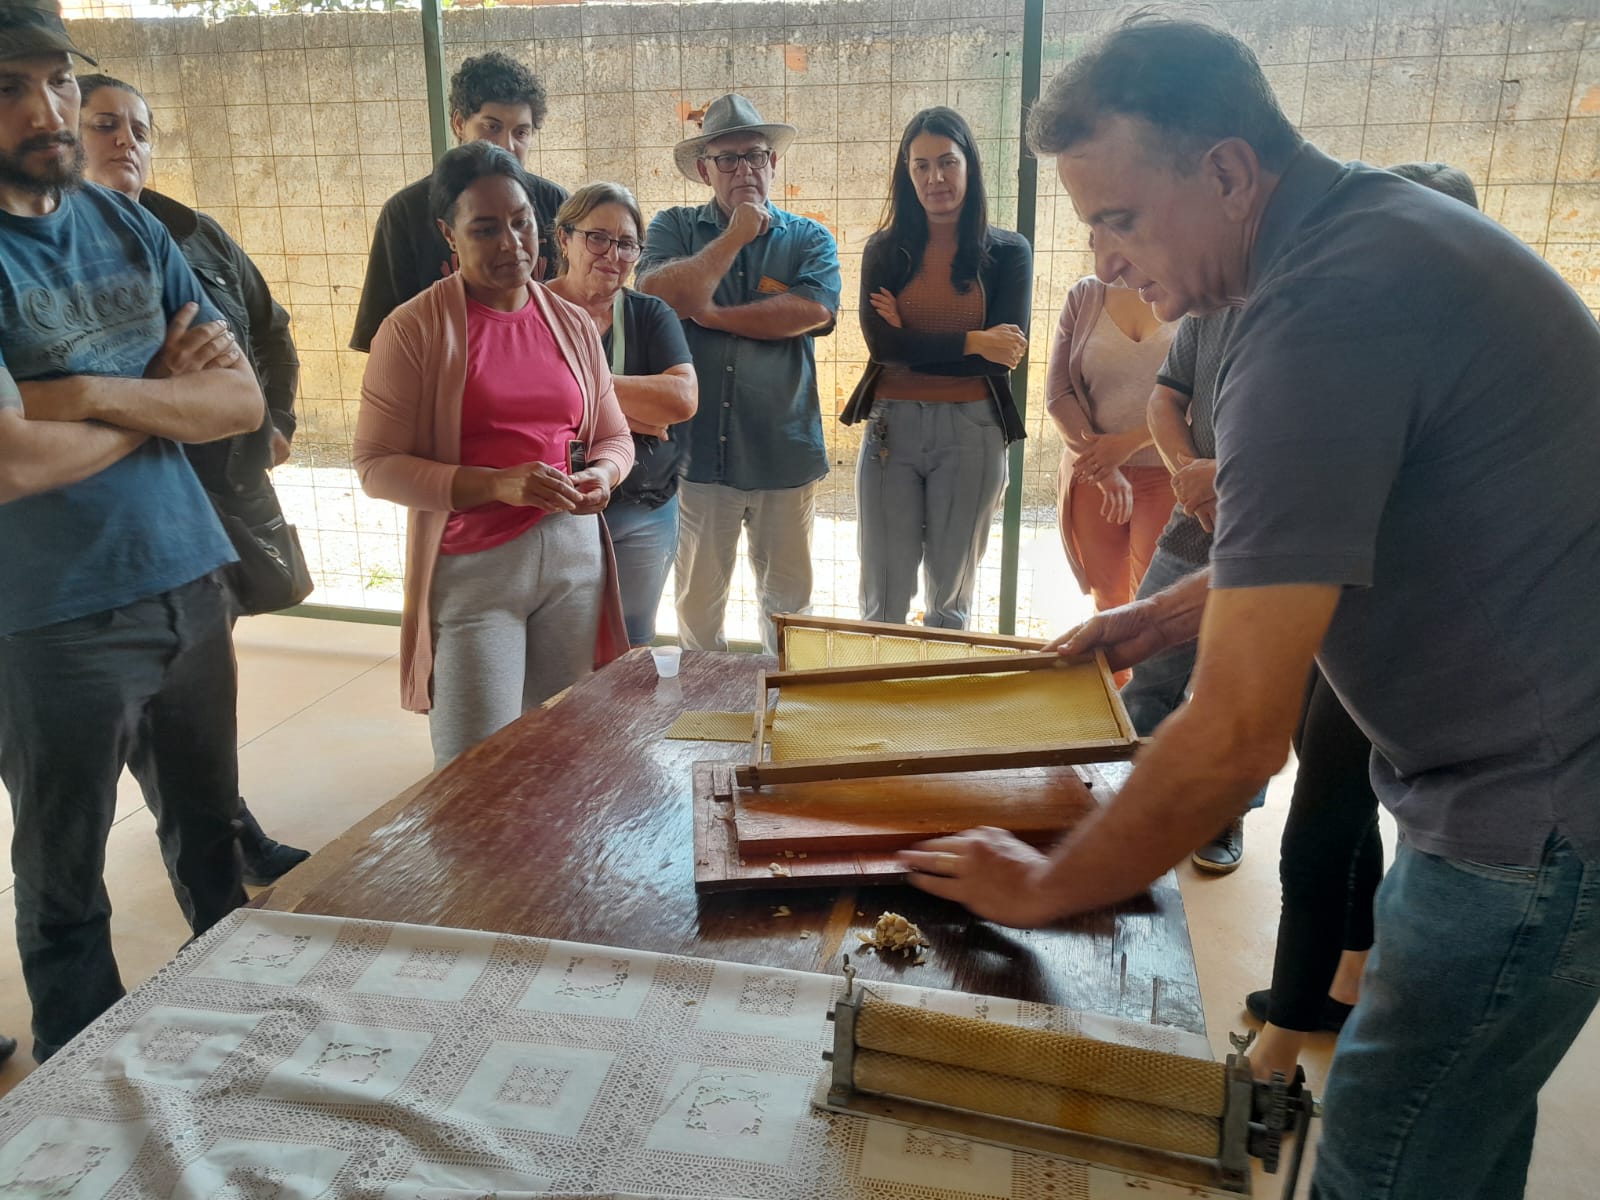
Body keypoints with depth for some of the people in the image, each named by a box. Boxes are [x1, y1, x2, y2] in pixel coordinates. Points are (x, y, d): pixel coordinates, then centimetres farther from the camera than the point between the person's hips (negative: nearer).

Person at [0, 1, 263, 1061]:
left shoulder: (128, 229, 5)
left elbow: (244, 398, -3)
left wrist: (96, 393, -17)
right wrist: (163, 396, -9)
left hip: (191, 584, 5)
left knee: (211, 837, 21)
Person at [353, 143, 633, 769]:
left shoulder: (572, 323, 10)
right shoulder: (415, 328, -5)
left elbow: (614, 437, 17)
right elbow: (376, 465, -9)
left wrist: (600, 475, -6)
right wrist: (496, 485, -21)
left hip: (575, 557, 4)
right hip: (472, 569, -4)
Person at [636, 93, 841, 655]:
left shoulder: (808, 238, 5)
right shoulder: (674, 228, 6)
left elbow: (814, 310, -14)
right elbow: (661, 295, -14)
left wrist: (710, 313, -11)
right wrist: (737, 233, -11)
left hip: (784, 450, 0)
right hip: (699, 446, 0)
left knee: (789, 597, 12)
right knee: (698, 599, 12)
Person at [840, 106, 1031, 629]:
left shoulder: (1008, 251, 3)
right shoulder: (885, 250, 6)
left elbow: (1006, 354, -7)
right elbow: (880, 342, -8)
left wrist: (912, 342, -8)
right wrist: (973, 342, -11)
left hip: (972, 432, 0)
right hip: (892, 427, 1)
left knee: (950, 598, 12)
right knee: (882, 598, 4)